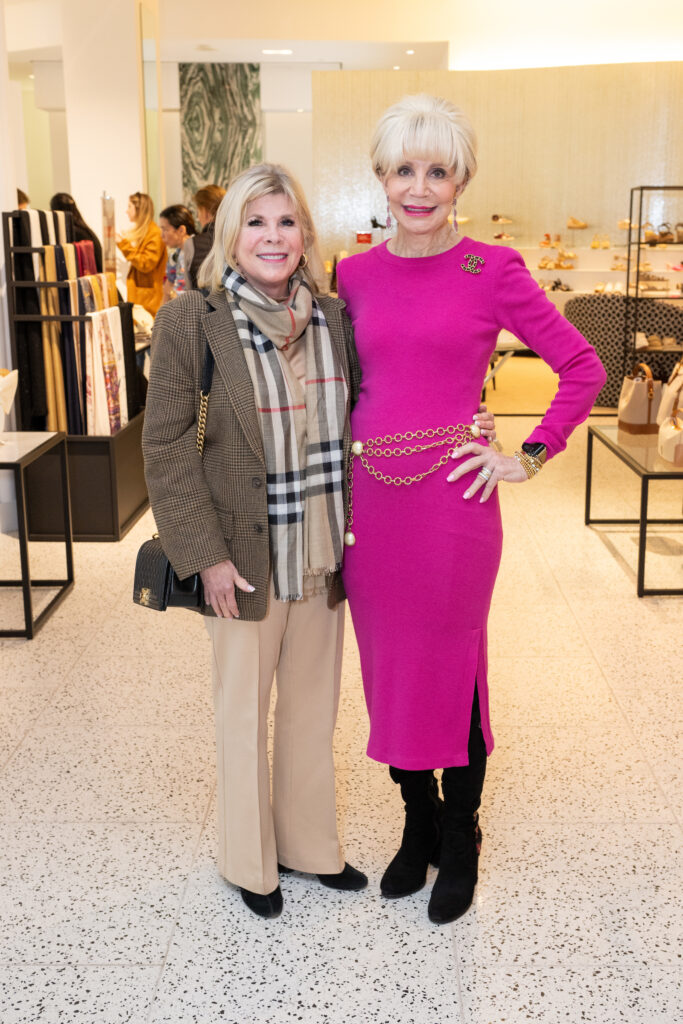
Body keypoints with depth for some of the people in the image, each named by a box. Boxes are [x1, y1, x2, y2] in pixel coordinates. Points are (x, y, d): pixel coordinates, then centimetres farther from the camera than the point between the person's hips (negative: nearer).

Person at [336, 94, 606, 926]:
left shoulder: (492, 271, -5)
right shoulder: (356, 275, 6)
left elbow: (583, 368, -1)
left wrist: (529, 457, -4)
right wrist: (339, 472, 9)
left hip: (452, 499, -4)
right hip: (368, 497, 4)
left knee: (453, 669, 8)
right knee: (387, 667, 14)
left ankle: (460, 842, 31)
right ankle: (417, 824, 37)